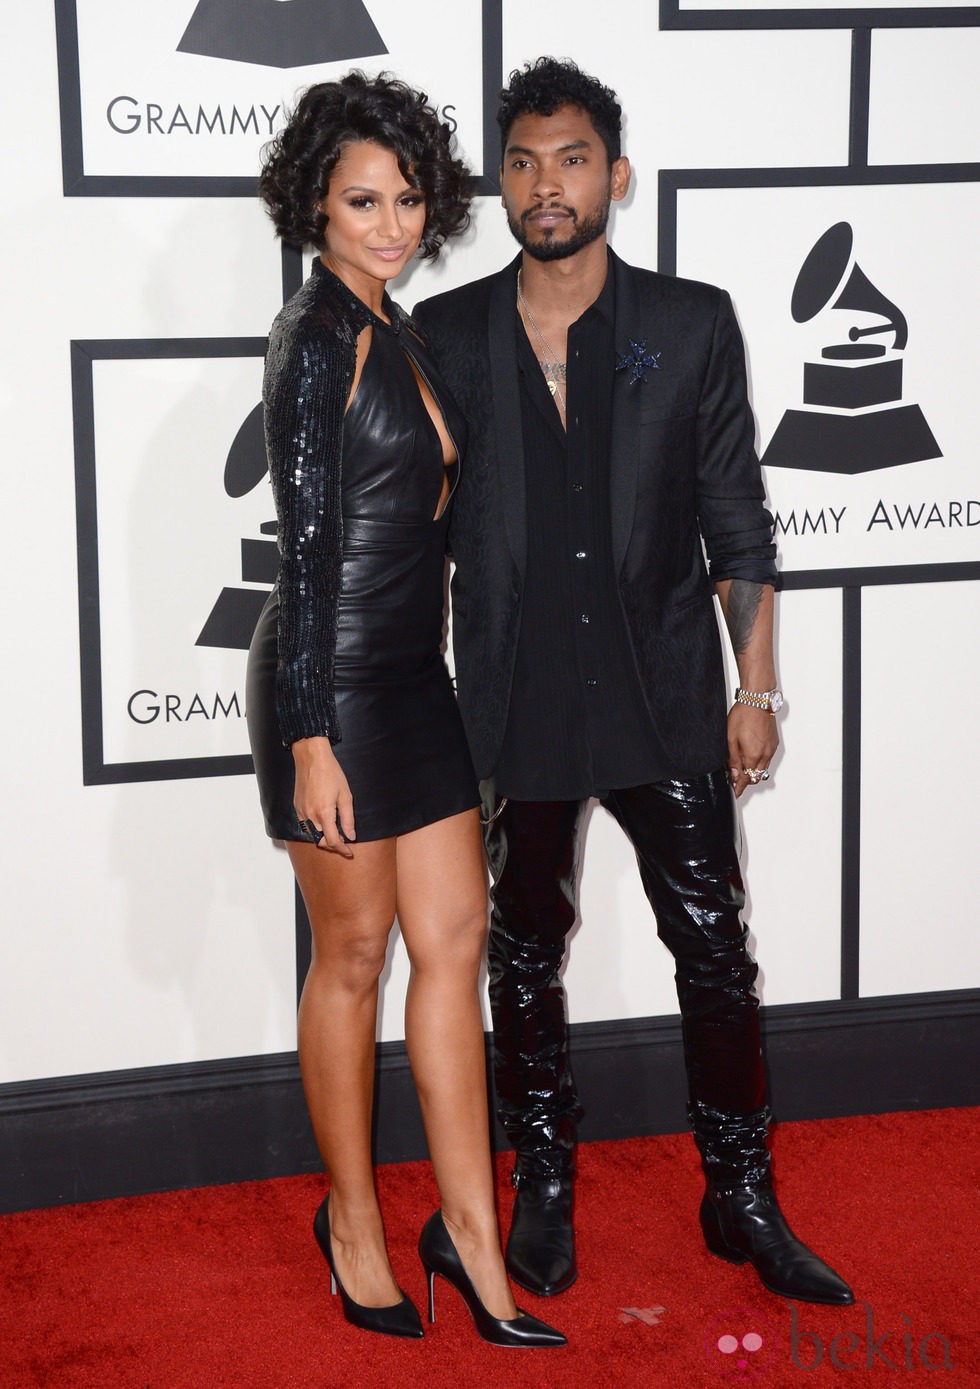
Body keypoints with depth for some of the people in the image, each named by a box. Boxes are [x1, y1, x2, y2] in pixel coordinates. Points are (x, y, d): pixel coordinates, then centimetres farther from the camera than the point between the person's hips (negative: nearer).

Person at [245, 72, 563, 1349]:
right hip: (334, 681, -8)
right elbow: (307, 547, -18)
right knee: (354, 953, 4)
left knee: (454, 935, 8)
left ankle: (469, 1229, 16)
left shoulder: (397, 332, 12)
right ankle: (355, 1220, 21)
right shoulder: (318, 338, -15)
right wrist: (312, 741, -20)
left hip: (413, 675, 8)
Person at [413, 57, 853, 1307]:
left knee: (715, 950, 3)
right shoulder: (448, 335, 1)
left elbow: (736, 520, 3)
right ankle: (543, 1189, 27)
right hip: (516, 707, 1)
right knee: (524, 957, 11)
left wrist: (756, 688, 0)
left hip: (666, 696, 0)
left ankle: (742, 1200, 18)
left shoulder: (692, 324, 0)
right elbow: (424, 532, 6)